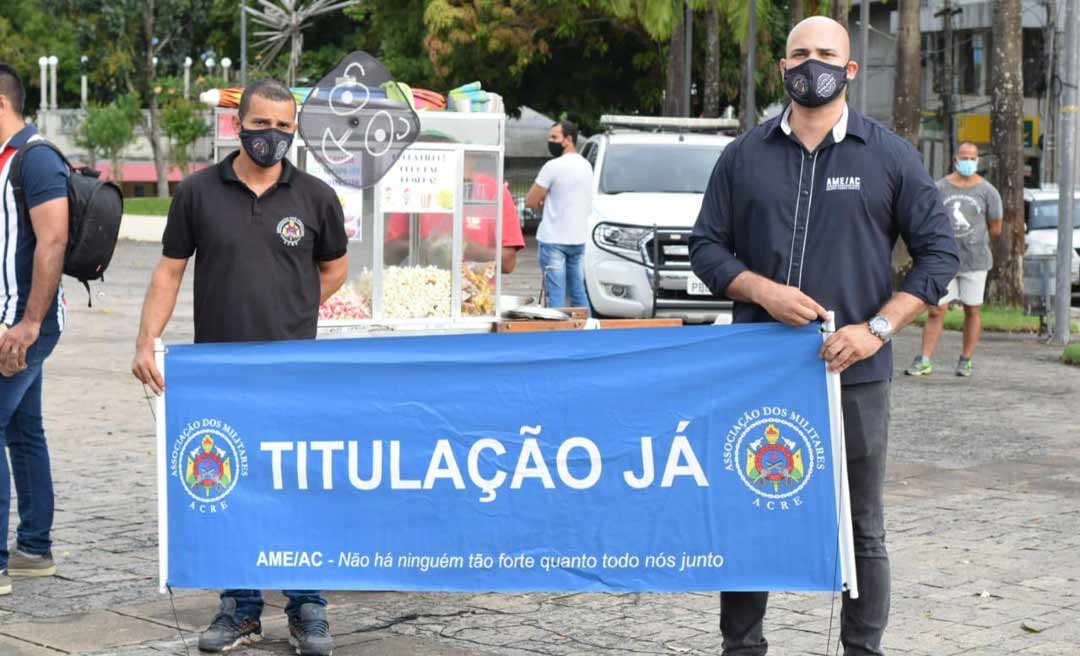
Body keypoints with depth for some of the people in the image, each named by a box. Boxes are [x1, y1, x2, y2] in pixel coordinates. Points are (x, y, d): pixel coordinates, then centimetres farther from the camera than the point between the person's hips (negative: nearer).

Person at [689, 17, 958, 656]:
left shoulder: (890, 155, 2)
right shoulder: (745, 155, 7)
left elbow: (939, 249, 2)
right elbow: (707, 245, 9)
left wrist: (877, 327, -9)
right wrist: (762, 291, -11)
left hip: (854, 371, -1)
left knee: (862, 528, 6)